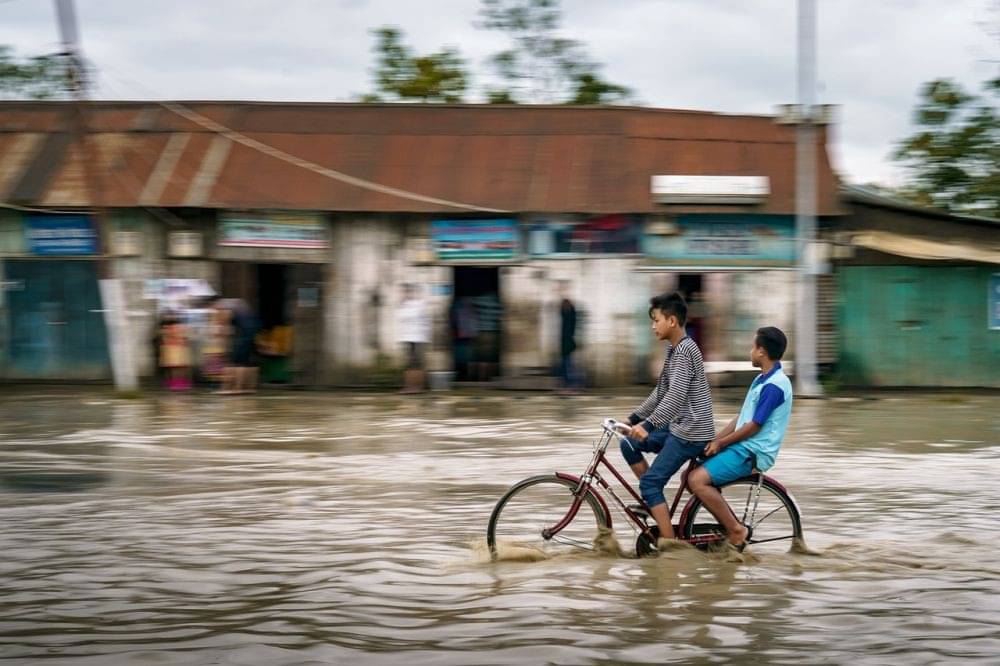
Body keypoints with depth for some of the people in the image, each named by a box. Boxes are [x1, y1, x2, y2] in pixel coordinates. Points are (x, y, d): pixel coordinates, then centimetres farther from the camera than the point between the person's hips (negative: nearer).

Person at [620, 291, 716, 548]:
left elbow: (676, 396, -27)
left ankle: (668, 542, -8)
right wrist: (633, 419, 19)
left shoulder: (686, 350, -18)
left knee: (650, 482, -10)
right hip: (679, 426, 10)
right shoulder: (674, 350, 14)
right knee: (629, 445, 12)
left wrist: (647, 425, -33)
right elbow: (660, 393, 20)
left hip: (691, 431, -10)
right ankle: (655, 503, 15)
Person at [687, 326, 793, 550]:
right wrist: (714, 441, 6)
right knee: (690, 477, 6)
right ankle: (731, 527, 8)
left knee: (698, 480, -22)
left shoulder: (774, 386, -17)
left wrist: (721, 443, -7)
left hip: (752, 453, -10)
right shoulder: (762, 380, 15)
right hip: (741, 447, 10)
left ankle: (736, 531, -13)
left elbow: (753, 426, -17)